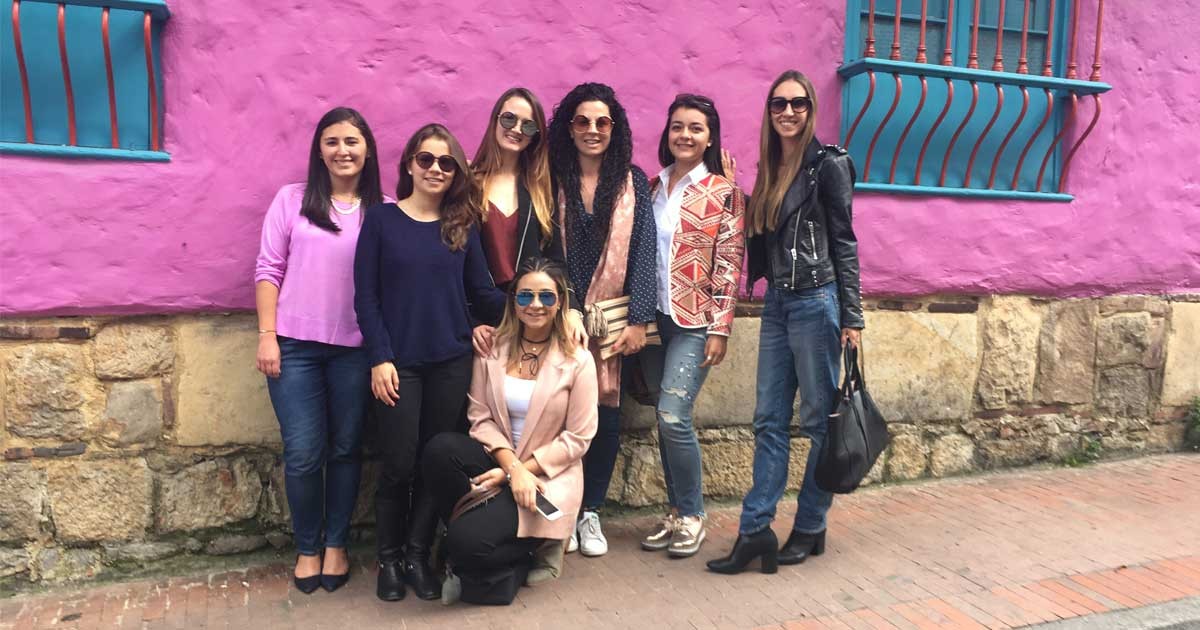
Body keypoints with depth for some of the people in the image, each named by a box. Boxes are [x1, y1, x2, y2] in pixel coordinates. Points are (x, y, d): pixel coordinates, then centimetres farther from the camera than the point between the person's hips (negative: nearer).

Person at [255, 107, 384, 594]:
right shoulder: (292, 200, 4)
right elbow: (269, 269, 3)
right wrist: (267, 335, -4)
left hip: (356, 348, 0)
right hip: (296, 345, 0)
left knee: (345, 449, 10)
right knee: (303, 453, 2)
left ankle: (336, 544, 27)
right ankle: (307, 548, 23)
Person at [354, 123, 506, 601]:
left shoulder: (463, 226, 7)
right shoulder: (381, 219, 0)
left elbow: (483, 294, 5)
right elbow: (366, 297, -2)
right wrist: (379, 358, -11)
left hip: (451, 363, 3)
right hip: (398, 363, -2)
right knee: (399, 465, 1)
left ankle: (418, 555, 23)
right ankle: (389, 560, 22)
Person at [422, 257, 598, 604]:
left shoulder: (577, 360, -7)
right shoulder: (493, 350, 1)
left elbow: (577, 439, -7)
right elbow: (480, 417, -2)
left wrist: (522, 470, -14)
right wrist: (512, 466, -18)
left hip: (547, 476, -4)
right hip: (498, 461, 4)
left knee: (466, 540, -25)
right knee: (440, 449, -29)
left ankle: (533, 547, 7)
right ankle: (482, 524, -6)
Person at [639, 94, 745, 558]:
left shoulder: (724, 193, -2)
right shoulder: (652, 187, 11)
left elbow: (730, 265, -6)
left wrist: (720, 328, -11)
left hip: (695, 320, -5)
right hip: (655, 317, 5)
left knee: (673, 417, -12)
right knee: (665, 421, 8)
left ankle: (692, 515, 7)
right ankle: (675, 512, 21)